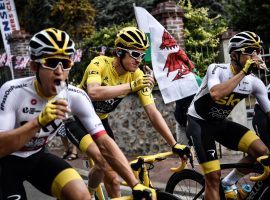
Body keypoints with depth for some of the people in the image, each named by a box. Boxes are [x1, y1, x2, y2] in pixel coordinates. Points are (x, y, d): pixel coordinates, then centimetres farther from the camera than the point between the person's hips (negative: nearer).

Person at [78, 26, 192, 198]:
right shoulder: (100, 63, -27)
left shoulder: (138, 75, -16)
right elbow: (93, 93, -46)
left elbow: (153, 112, -19)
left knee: (111, 175, -2)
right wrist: (131, 86, -49)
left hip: (100, 120, 4)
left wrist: (174, 144, -26)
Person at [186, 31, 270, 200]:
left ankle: (228, 184, 8)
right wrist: (243, 72, -37)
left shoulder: (255, 83, -8)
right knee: (214, 176, -14)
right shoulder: (217, 69, -22)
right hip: (199, 122, -5)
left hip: (221, 123, 5)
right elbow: (216, 94, -43)